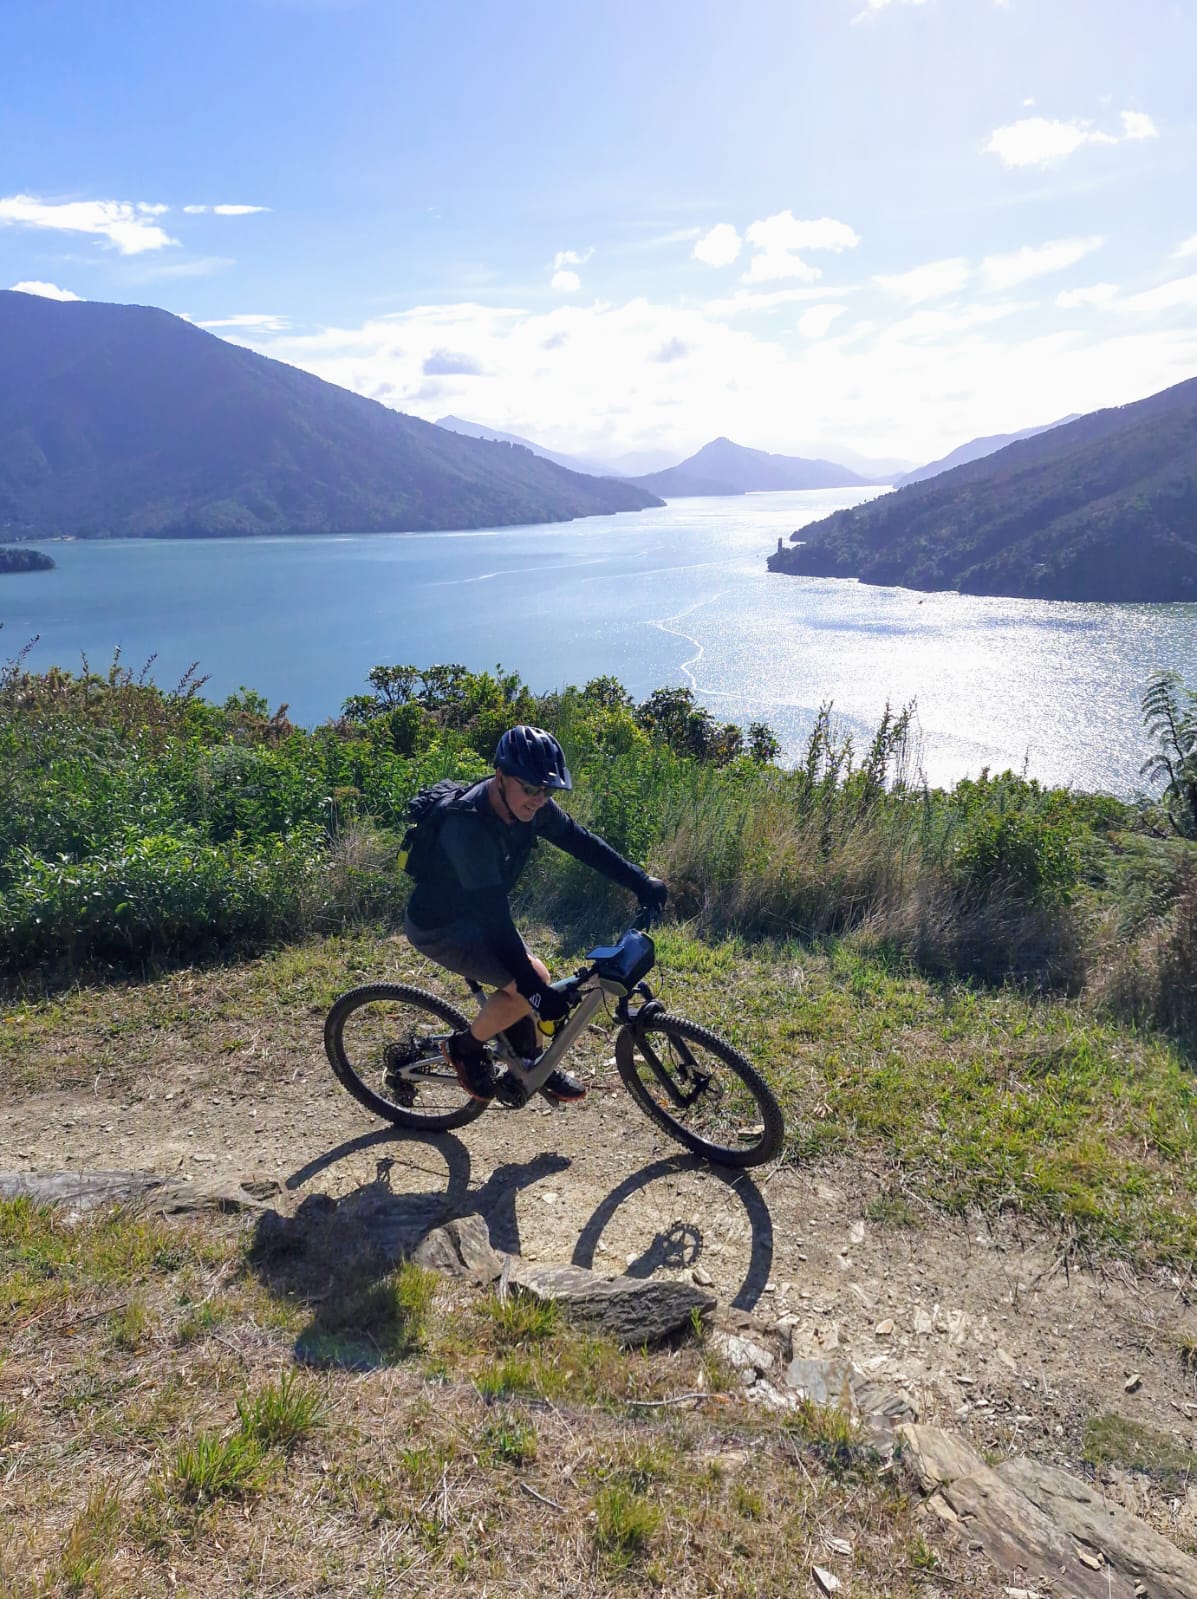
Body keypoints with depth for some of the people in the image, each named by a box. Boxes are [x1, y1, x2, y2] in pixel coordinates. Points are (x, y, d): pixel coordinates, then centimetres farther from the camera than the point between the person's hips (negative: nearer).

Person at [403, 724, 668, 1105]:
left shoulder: (528, 804, -14)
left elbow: (580, 841, -3)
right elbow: (494, 917, -37)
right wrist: (534, 989, -37)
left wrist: (641, 882, -8)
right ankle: (466, 1047, 4)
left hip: (474, 916, 8)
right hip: (438, 928, -8)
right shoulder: (468, 826, -37)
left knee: (534, 981, 5)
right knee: (531, 982, -19)